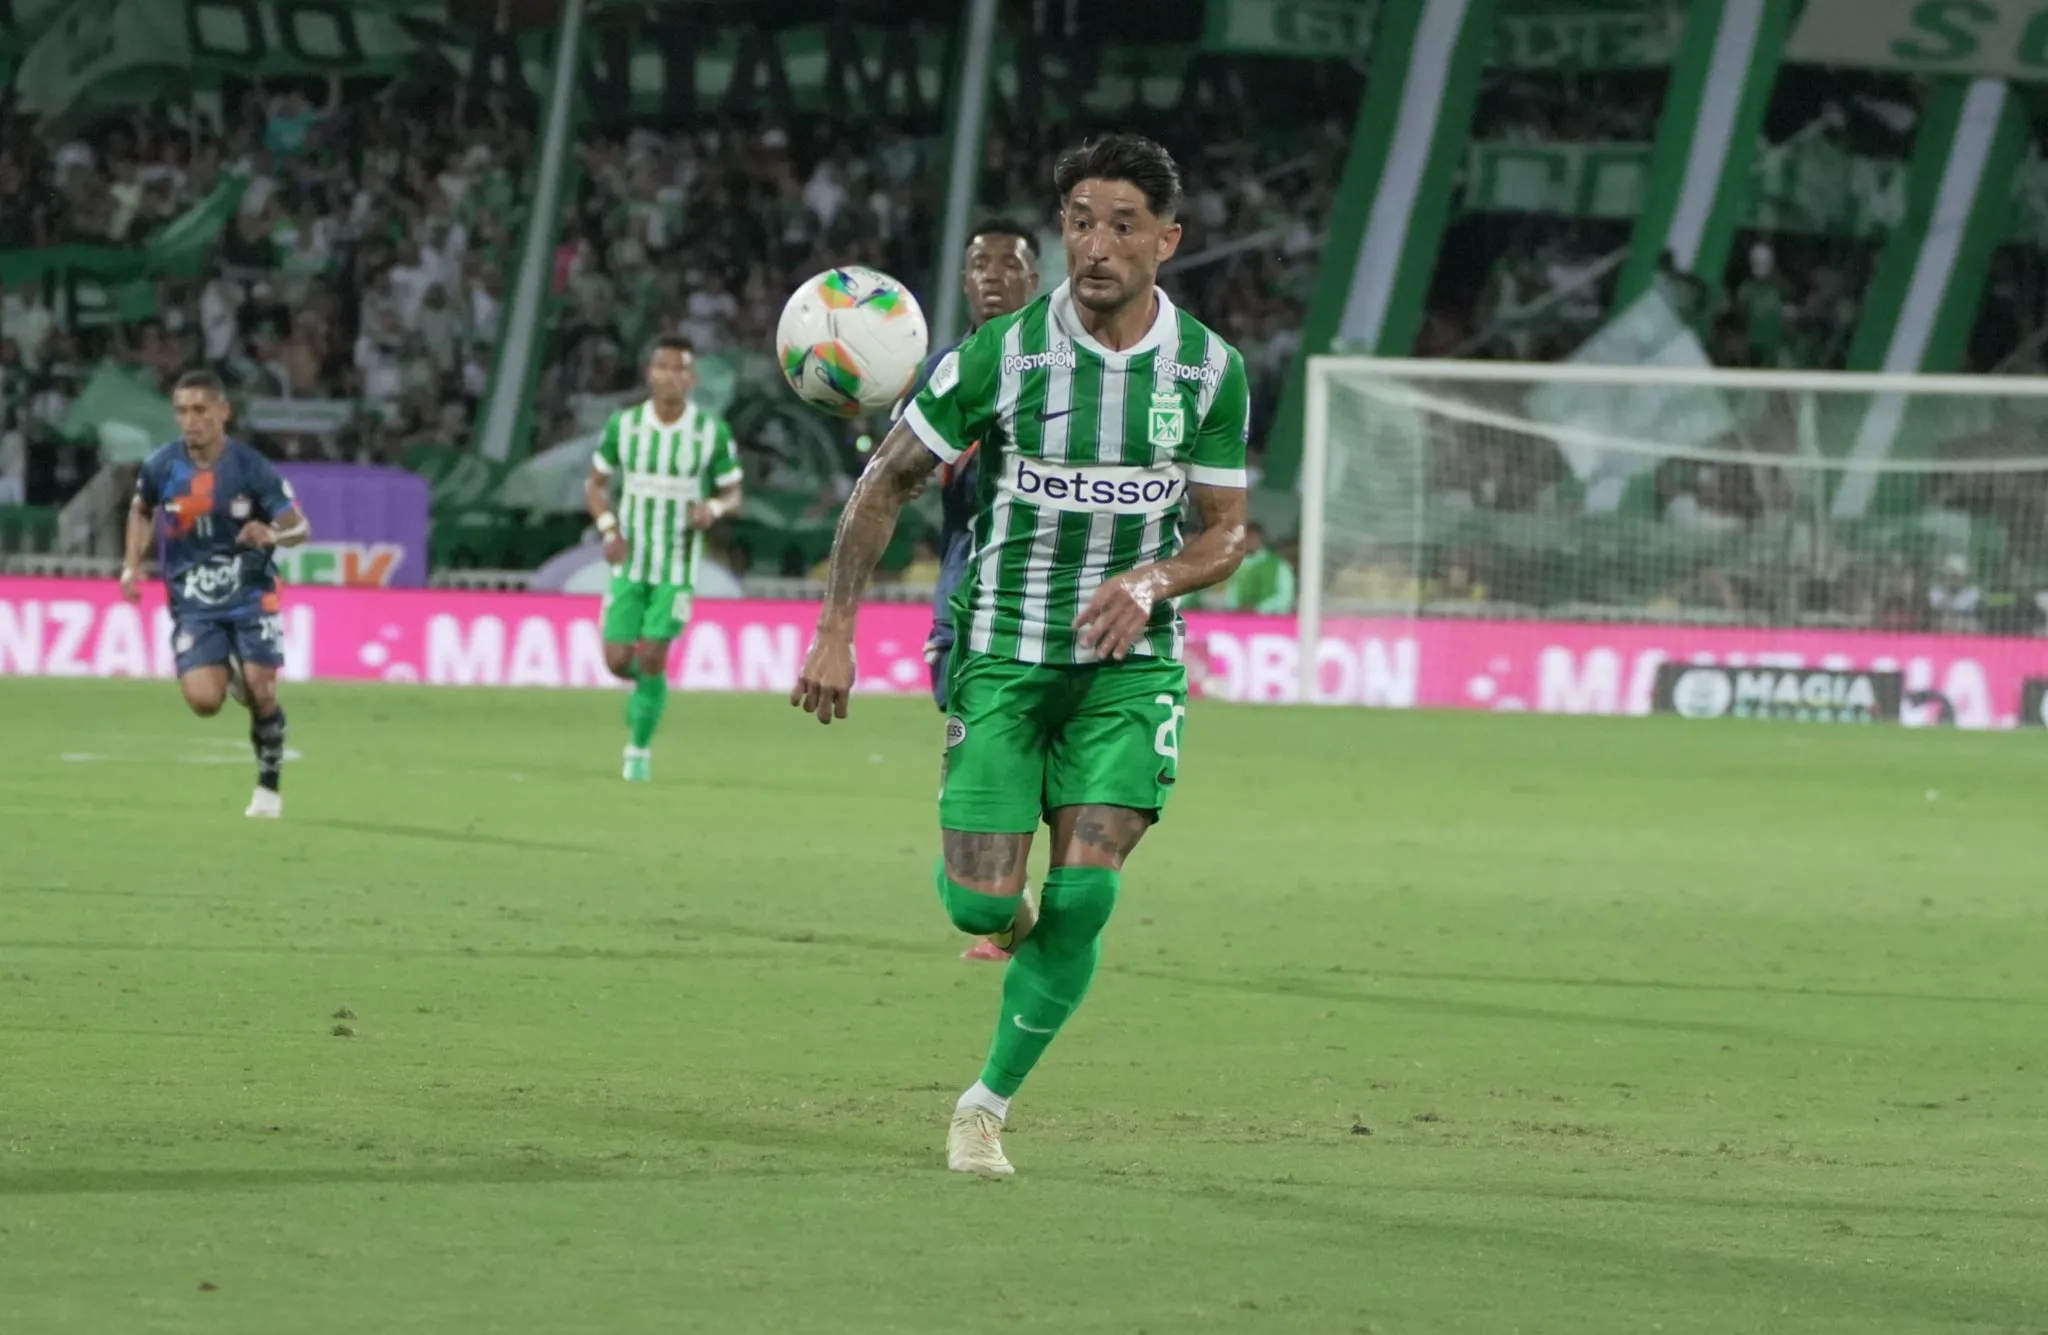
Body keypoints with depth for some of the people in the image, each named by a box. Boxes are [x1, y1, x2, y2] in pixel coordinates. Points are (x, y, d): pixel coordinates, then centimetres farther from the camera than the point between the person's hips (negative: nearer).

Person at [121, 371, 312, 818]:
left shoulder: (251, 468, -14)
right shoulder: (160, 466, -8)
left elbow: (301, 527, -8)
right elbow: (141, 510, 14)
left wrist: (272, 534, -31)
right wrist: (132, 565, 1)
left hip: (250, 595, -1)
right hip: (192, 603, 1)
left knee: (261, 693, -10)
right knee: (205, 701, -14)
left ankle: (269, 786, 14)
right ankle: (230, 675, 25)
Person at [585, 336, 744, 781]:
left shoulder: (712, 432, -7)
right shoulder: (623, 424, -4)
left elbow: (733, 494, 3)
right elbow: (595, 483, 7)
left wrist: (714, 508, -21)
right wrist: (609, 530, -10)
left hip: (678, 565, -2)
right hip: (629, 561, 2)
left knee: (652, 658, -11)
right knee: (618, 660, -4)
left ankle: (640, 749, 7)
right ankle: (646, 686, 33)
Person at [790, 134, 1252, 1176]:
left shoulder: (1210, 370, -4)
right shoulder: (1000, 355, -10)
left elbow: (1226, 532, 5)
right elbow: (885, 483, 0)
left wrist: (1152, 582, -17)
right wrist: (834, 633, -6)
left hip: (1130, 659, 1)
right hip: (1002, 652, -1)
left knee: (1083, 896, -12)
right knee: (979, 902, -10)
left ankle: (989, 1105, 8)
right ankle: (1013, 914, 30)